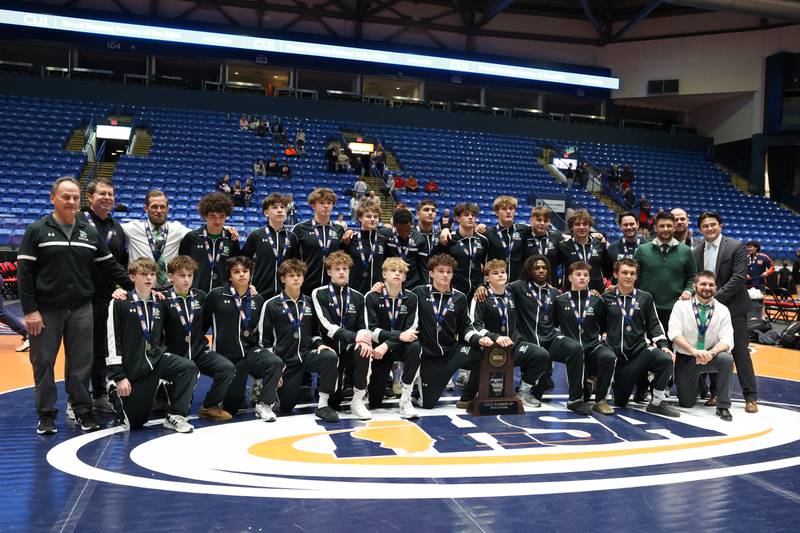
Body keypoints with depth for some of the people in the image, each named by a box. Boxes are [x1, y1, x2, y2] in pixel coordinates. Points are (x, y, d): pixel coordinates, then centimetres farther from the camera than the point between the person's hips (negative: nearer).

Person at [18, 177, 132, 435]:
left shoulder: (90, 232, 8)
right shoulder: (37, 230, -2)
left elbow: (111, 266, 12)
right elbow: (24, 273, -5)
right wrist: (30, 310, -11)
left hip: (81, 309, 3)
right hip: (45, 311, -2)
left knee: (81, 363, 6)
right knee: (43, 363, 6)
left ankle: (83, 410, 19)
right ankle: (46, 414, 19)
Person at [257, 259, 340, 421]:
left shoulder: (309, 303, 9)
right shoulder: (272, 305, -3)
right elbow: (264, 340, -2)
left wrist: (319, 344, -4)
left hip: (307, 355, 3)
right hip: (285, 362, -2)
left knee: (331, 357, -29)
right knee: (285, 407, -2)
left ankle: (322, 405, -20)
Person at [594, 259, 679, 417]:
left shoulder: (645, 297, 8)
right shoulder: (606, 298, 6)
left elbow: (654, 324, 6)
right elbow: (596, 325, 12)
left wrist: (663, 345, -8)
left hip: (640, 349, 0)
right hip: (617, 354, 0)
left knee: (666, 359, -33)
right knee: (619, 401, 2)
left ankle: (657, 402, -14)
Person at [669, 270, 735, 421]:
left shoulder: (722, 310, -5)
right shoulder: (681, 305, -9)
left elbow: (727, 341, -14)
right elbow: (674, 334, -19)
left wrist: (711, 353, -34)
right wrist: (694, 351, -34)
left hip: (710, 358, 1)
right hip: (686, 358, 0)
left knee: (726, 358, -33)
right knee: (687, 403, -1)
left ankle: (723, 406, -17)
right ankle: (697, 383, 36)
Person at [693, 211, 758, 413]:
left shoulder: (736, 247, -7)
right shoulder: (697, 251, 8)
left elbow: (738, 278, -14)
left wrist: (716, 298, -18)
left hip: (732, 307, -4)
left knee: (740, 351, -1)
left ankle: (751, 397, 8)